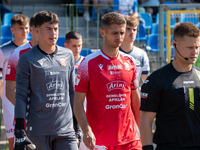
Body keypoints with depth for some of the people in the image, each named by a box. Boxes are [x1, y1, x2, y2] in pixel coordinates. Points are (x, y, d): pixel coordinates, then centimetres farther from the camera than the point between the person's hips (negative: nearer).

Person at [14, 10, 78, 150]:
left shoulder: (68, 55, 11)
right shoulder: (27, 59, -1)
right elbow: (21, 96, -2)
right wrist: (19, 131, -9)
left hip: (66, 128, 3)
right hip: (38, 131, -3)